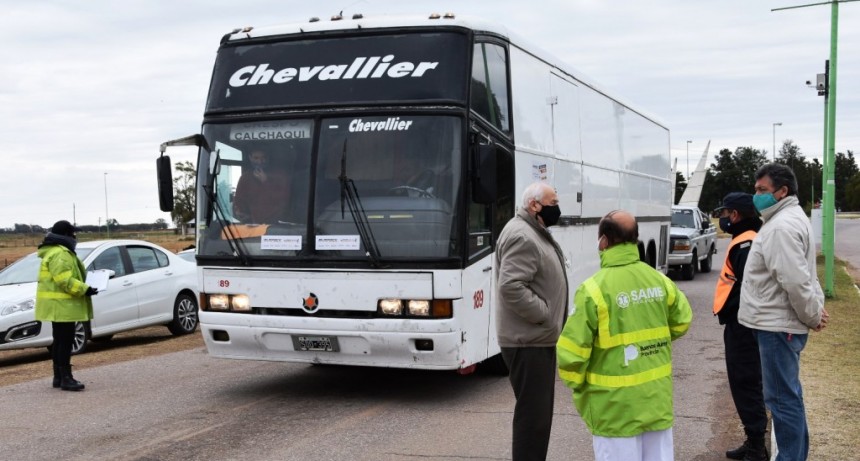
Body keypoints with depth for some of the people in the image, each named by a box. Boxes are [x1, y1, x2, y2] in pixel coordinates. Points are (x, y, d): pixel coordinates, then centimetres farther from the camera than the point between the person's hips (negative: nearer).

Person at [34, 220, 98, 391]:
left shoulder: (58, 252, 19)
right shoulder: (60, 254, -17)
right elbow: (65, 280, -25)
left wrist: (83, 287, 15)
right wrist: (84, 289, -22)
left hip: (59, 305, 11)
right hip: (61, 305, -11)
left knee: (60, 341, 15)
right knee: (65, 341, -10)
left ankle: (58, 377, 21)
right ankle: (65, 378, -10)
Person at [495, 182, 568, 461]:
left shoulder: (536, 233, 16)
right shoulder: (521, 236, -18)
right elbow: (511, 287, -28)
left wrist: (550, 319, 13)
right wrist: (545, 314, -21)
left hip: (539, 338, 11)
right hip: (528, 341, -11)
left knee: (540, 411, 18)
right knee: (533, 413, -7)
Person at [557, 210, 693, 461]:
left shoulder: (594, 289, -17)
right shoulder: (660, 280, 0)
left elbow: (572, 350, -17)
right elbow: (681, 321, 16)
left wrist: (578, 386, 1)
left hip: (615, 404, -5)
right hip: (657, 398, 5)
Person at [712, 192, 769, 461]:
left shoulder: (746, 244, -17)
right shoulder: (745, 240, 15)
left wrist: (728, 312, -17)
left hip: (741, 324, -11)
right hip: (741, 323, 11)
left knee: (745, 383, -6)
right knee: (745, 382, 15)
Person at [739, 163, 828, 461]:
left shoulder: (781, 226, -20)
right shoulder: (788, 219, 16)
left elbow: (796, 281, -26)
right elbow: (803, 275, 20)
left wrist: (814, 316, -14)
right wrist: (817, 309, 11)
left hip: (778, 326, -11)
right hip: (780, 322, 11)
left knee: (782, 397, -4)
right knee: (788, 395, 18)